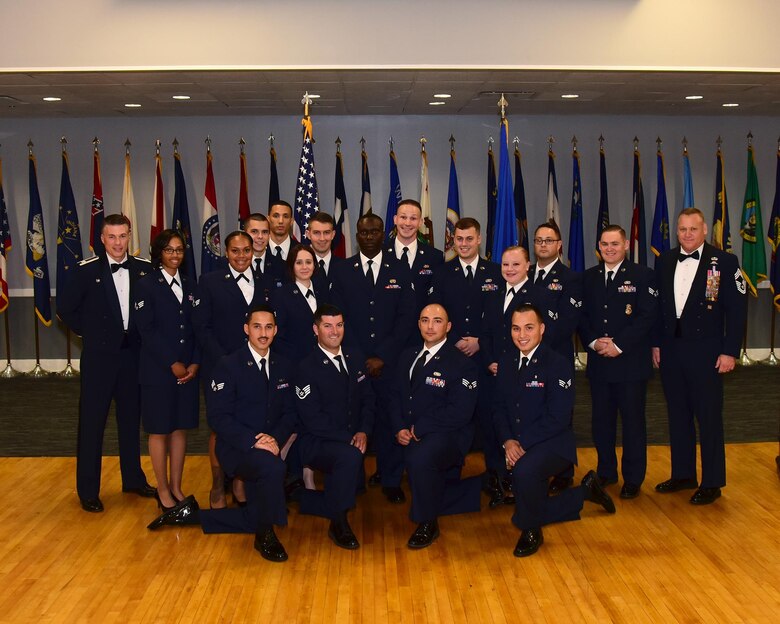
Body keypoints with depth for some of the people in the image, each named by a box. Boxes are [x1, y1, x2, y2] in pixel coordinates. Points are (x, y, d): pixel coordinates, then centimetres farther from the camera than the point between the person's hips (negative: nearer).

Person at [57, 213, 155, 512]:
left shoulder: (145, 269, 0)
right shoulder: (87, 270, -7)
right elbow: (65, 306, -1)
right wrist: (87, 332, -2)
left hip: (133, 353, 3)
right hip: (99, 355, -3)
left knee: (131, 419, 15)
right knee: (91, 422, 3)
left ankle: (133, 479, 29)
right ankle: (88, 490, 13)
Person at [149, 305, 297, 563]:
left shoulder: (284, 366, 7)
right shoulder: (228, 366, -10)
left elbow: (290, 412, 7)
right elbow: (218, 417, -14)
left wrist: (276, 439, -13)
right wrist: (253, 441, -25)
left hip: (267, 448, 7)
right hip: (236, 448, -6)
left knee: (256, 518, 7)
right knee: (273, 469, -37)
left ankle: (192, 513, 25)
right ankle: (265, 536, -15)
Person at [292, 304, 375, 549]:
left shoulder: (355, 358, 9)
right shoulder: (307, 368, -11)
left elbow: (368, 398, 11)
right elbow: (312, 419, -16)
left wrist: (363, 432, -7)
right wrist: (349, 438, -20)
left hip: (352, 440, 8)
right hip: (316, 443, -8)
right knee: (350, 455, -35)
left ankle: (301, 497, 27)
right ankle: (338, 524, -19)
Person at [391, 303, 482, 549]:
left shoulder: (462, 364, -8)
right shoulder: (408, 356, 14)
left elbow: (459, 413, -16)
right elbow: (397, 396, 15)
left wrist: (419, 428, -16)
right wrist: (400, 428, -4)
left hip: (448, 434, -8)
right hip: (412, 436, 8)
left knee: (419, 458, -35)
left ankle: (427, 524, -14)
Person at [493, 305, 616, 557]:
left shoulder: (558, 365, -13)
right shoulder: (506, 363, 7)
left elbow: (558, 418, -19)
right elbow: (499, 407, 7)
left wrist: (522, 443, -22)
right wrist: (508, 441, -10)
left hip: (553, 444, -7)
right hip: (519, 446, 7)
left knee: (524, 471, -38)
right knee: (534, 508, 9)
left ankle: (531, 531, -11)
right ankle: (586, 491, 33)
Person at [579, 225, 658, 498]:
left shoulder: (642, 276, -3)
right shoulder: (588, 277, 10)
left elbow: (647, 317, -10)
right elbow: (582, 316, 9)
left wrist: (618, 345, -16)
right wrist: (594, 342, -9)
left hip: (631, 361, -4)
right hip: (598, 363, 4)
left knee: (633, 421, 4)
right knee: (601, 420, 11)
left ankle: (633, 478, 14)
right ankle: (606, 471, 25)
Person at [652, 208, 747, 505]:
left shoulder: (725, 261, -6)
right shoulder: (664, 262, 7)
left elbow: (736, 309, -7)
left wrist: (729, 352, -11)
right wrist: (656, 343, 7)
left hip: (705, 351, -5)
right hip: (671, 350, 5)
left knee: (709, 417, 2)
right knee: (678, 415, 13)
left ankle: (711, 483, 14)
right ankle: (683, 475, 26)